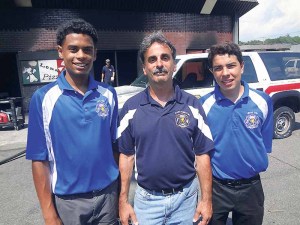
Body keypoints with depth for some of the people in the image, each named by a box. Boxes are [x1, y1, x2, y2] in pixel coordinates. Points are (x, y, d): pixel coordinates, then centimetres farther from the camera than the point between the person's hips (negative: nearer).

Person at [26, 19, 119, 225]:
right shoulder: (43, 98, -9)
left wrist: (120, 192, 4)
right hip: (68, 200, -2)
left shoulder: (108, 94, -3)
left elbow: (115, 145, 3)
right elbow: (40, 159, -7)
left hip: (108, 194, 2)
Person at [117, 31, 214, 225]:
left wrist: (207, 200, -4)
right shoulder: (131, 108, -6)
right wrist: (123, 201, -1)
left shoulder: (192, 105, -6)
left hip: (186, 197, 1)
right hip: (146, 199, 0)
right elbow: (127, 156, -1)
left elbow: (202, 156, -2)